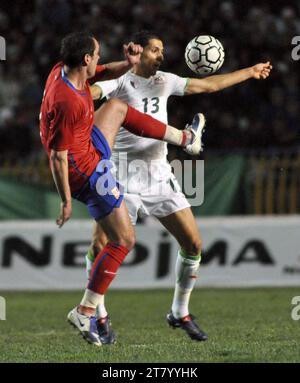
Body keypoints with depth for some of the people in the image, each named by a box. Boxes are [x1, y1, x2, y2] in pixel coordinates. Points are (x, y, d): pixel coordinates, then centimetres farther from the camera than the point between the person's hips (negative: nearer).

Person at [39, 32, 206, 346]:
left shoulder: (63, 70, -7)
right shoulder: (66, 102, -35)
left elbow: (105, 73, 13)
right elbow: (58, 156, -30)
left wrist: (128, 63, -8)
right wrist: (66, 201, -23)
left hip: (91, 150, 10)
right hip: (86, 173, -10)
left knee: (117, 108, 29)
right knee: (124, 240, 0)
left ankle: (185, 139, 51)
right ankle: (86, 312, 4)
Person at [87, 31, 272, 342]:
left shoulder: (164, 81, 12)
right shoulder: (119, 82, -6)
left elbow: (209, 84, 23)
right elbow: (90, 91, -27)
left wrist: (250, 72, 28)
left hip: (159, 175, 6)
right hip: (124, 176, -5)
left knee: (193, 244, 1)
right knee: (100, 246, -15)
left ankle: (180, 313, 17)